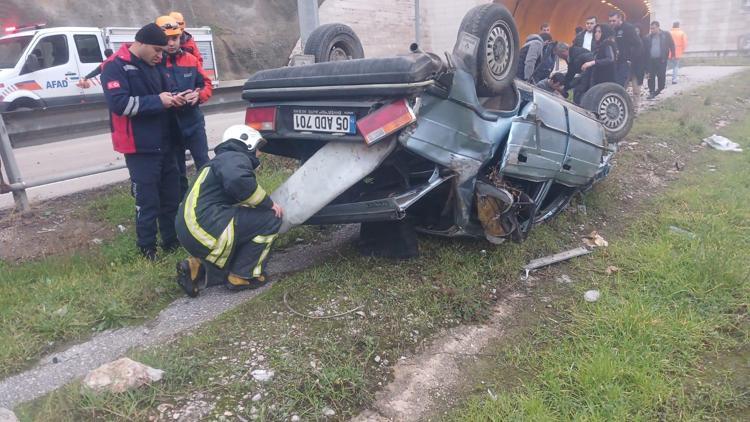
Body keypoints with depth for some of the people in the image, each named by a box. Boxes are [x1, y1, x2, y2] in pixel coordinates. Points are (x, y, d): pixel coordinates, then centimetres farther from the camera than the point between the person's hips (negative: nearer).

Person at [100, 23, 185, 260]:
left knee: (171, 195, 14)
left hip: (164, 143, 8)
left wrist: (172, 99, -1)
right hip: (140, 147, -7)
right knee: (147, 200, -2)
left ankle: (171, 240, 30)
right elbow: (119, 103, -22)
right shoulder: (115, 67, -11)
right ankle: (147, 249, 14)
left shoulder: (154, 66, 12)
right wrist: (157, 101, -21)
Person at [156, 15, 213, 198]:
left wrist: (198, 96, -13)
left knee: (204, 165, 6)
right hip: (170, 126, -2)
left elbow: (206, 84, 7)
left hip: (194, 122, 2)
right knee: (177, 171, 11)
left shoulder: (191, 60, 5)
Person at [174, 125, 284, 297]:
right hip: (204, 229, -10)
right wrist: (268, 203, -13)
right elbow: (239, 182, -27)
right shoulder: (236, 158, -3)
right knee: (270, 218, -6)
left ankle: (197, 268, 9)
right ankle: (242, 276, 2)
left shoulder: (225, 160, 29)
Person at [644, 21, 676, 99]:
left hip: (661, 59, -2)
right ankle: (652, 92, 7)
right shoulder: (649, 37, 5)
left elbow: (671, 45, 4)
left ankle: (659, 89, 19)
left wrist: (672, 55, -1)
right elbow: (646, 48, 5)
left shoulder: (666, 35, -1)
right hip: (651, 60, 2)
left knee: (661, 76, 3)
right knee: (651, 77, 1)